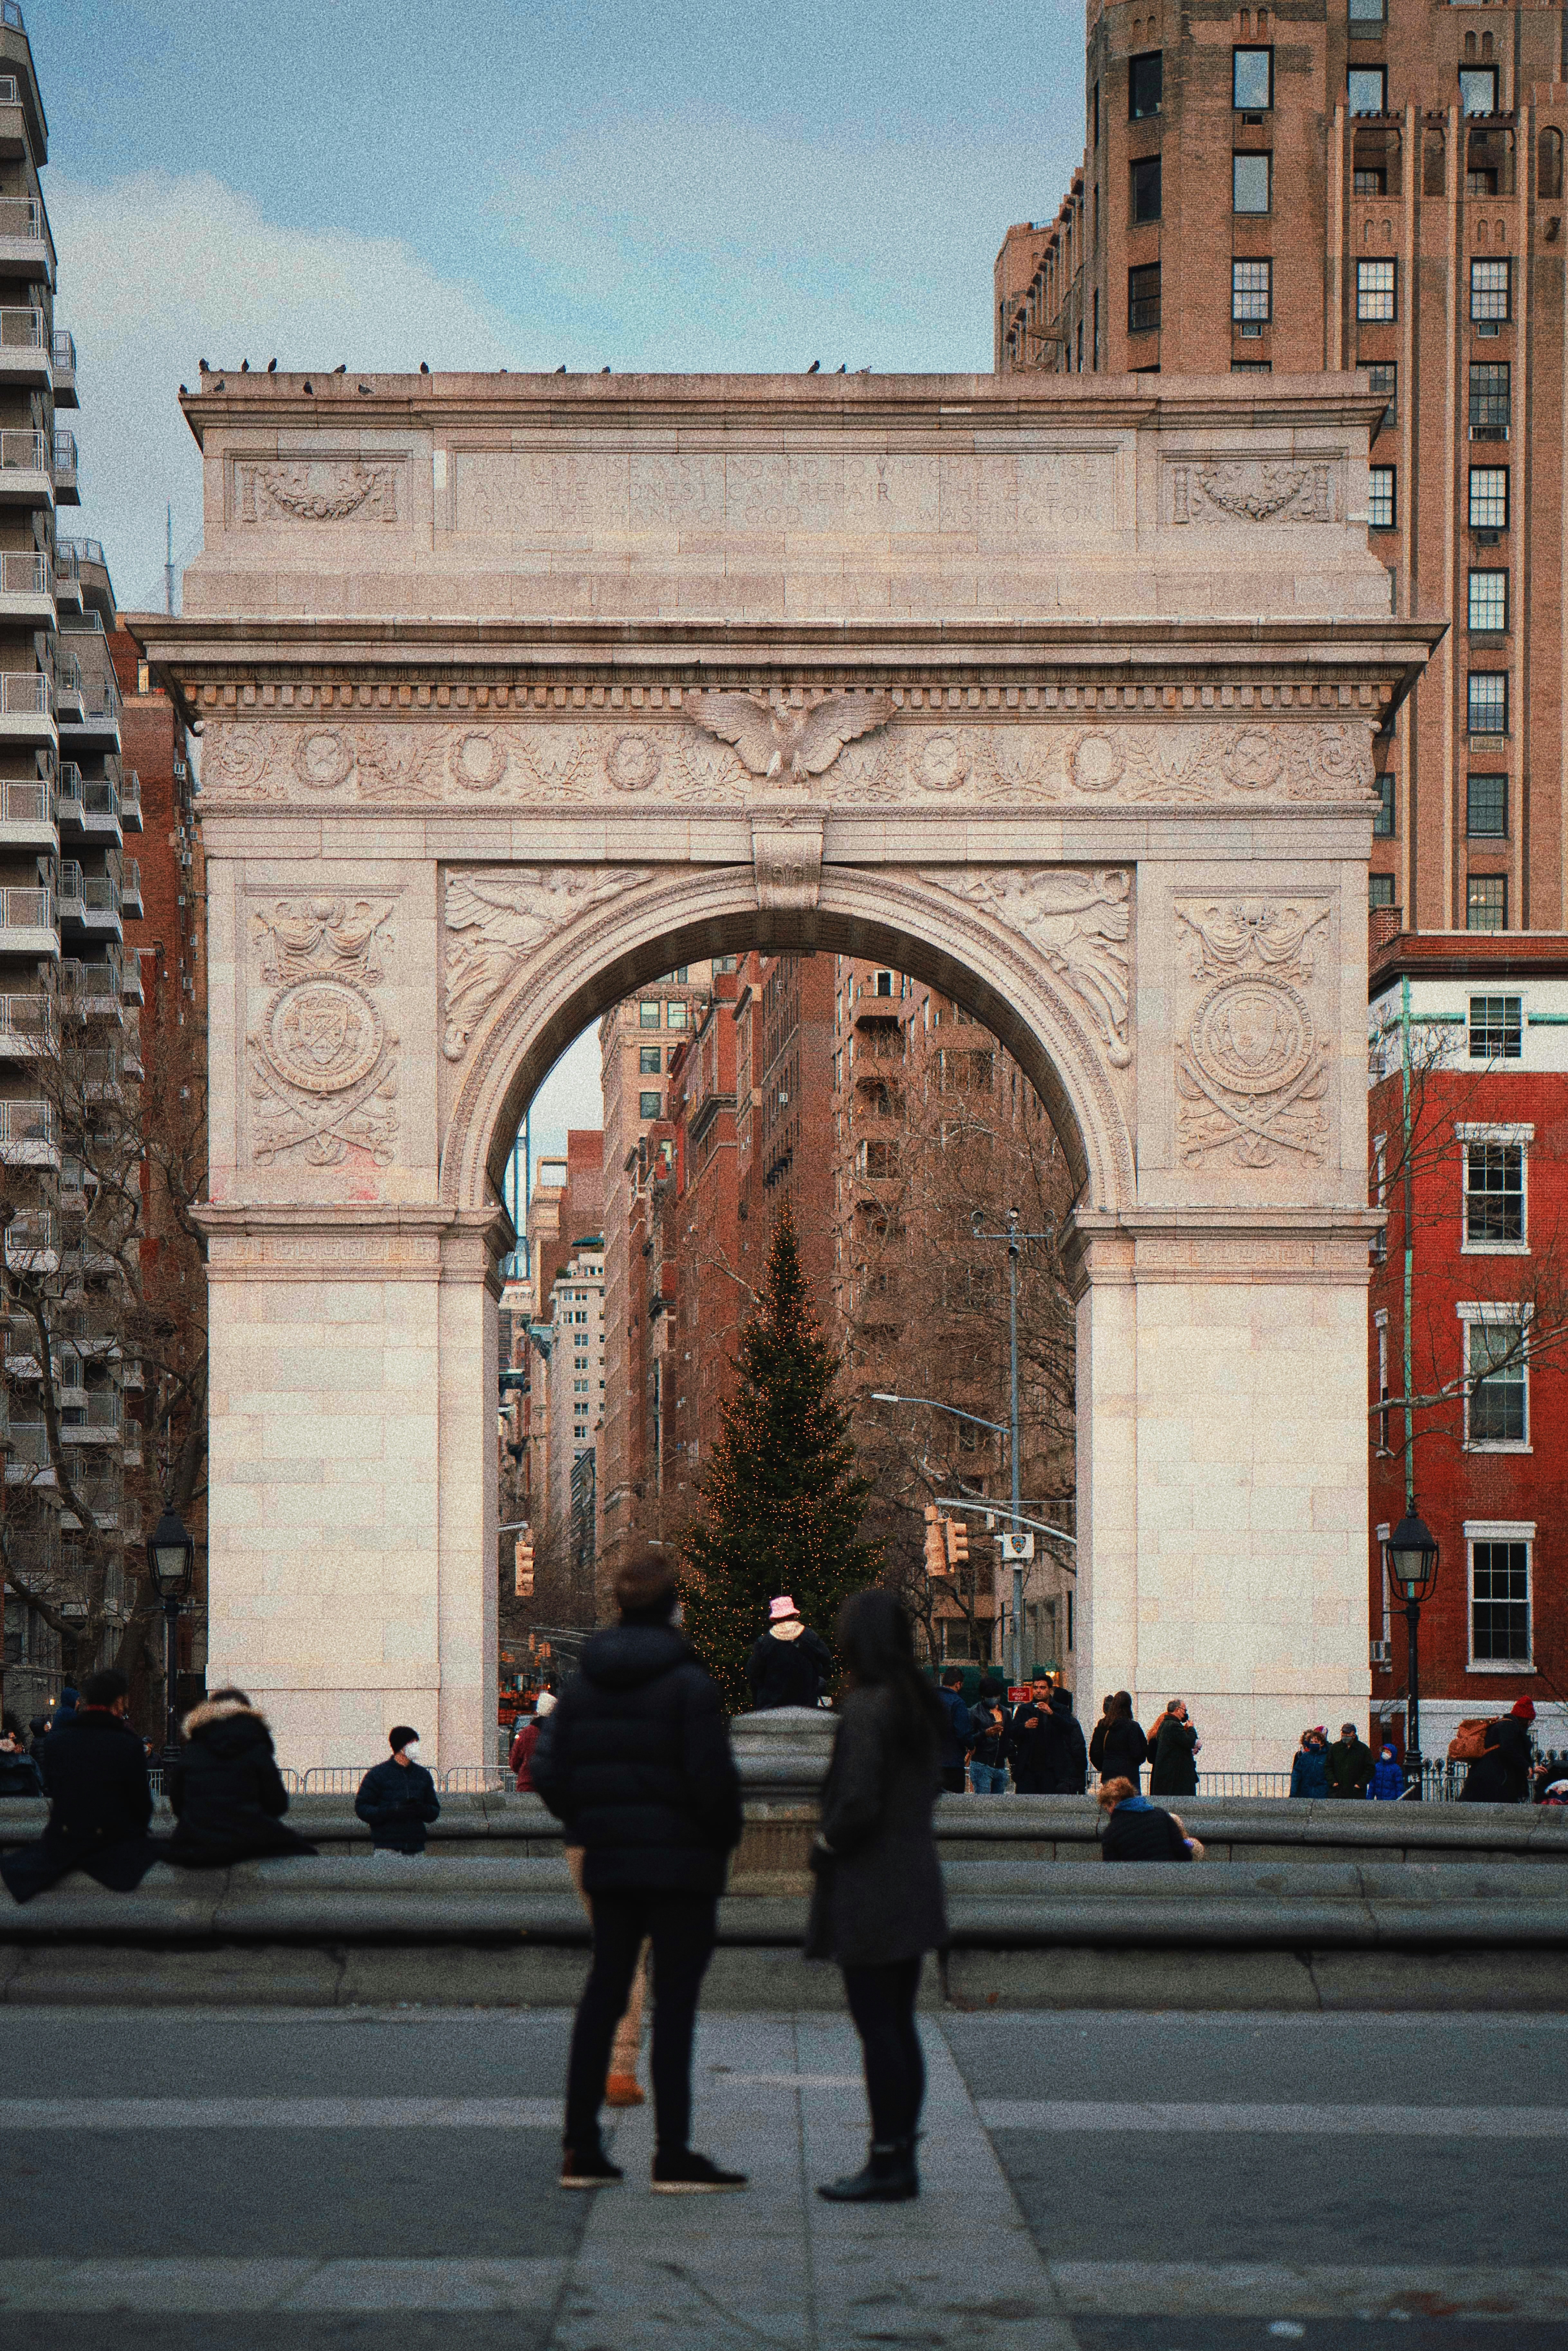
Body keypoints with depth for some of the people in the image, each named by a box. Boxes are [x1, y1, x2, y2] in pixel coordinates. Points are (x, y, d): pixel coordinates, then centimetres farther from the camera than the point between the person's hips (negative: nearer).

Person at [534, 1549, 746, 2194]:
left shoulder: (582, 1684, 4)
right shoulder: (689, 1683, -13)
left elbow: (548, 1772, 2)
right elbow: (713, 1778, -16)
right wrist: (724, 1837, 1)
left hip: (608, 1864, 5)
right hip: (682, 1863, -5)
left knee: (602, 1994, 13)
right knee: (674, 2002, -2)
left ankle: (581, 2149, 14)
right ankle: (673, 2155, -2)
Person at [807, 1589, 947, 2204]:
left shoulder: (866, 1708, -17)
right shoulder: (918, 1704, 9)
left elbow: (858, 1804, -21)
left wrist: (824, 1849, -4)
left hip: (868, 1891, -8)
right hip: (915, 1884, 8)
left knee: (876, 2027, -4)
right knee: (899, 2025, 12)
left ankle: (886, 2164, -2)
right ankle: (901, 2161, 16)